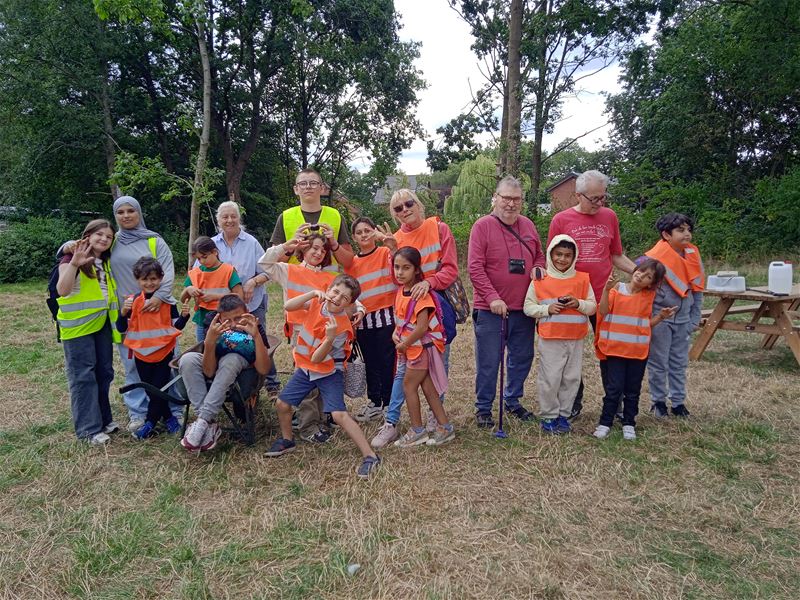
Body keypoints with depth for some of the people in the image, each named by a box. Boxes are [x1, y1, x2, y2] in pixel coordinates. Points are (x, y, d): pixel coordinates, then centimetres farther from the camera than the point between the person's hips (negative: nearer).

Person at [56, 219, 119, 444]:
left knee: (104, 373, 12)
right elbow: (62, 290, -25)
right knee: (83, 376, -3)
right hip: (78, 325, -7)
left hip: (102, 324, 7)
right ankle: (89, 428, 1)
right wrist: (74, 263, -37)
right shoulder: (71, 258, -8)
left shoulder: (107, 263, 12)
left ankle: (103, 418, 24)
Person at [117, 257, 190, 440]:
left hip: (164, 352, -2)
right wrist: (123, 312, -20)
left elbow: (176, 326, 3)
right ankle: (168, 418, 26)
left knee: (159, 388, 2)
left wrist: (184, 316, -17)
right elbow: (122, 329, -2)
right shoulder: (132, 301, -3)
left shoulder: (167, 301, -4)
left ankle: (150, 423, 18)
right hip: (142, 354, 2)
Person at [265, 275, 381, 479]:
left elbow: (316, 359, -27)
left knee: (338, 414, -19)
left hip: (328, 372, -6)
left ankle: (370, 456, -15)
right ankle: (287, 440, 39)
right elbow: (288, 307, -17)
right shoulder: (317, 303, -10)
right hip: (305, 368, 6)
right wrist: (313, 293, -27)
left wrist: (330, 338, -46)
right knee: (282, 403, 10)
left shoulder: (342, 327, -26)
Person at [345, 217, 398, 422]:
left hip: (386, 316, -4)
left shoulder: (385, 253, -2)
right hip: (363, 320, 5)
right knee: (370, 363, 13)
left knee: (387, 362, 1)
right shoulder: (351, 263, 11)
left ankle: (388, 404, 13)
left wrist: (393, 247, -41)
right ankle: (374, 402, 27)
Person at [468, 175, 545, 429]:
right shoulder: (482, 226, -9)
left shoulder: (528, 225, 8)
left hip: (524, 308, 6)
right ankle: (483, 408, 19)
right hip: (490, 309, -6)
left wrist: (539, 268, -4)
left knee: (522, 358, 16)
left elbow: (540, 255, 20)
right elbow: (475, 268, -14)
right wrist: (493, 298, -20)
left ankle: (513, 401, 35)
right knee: (488, 362, 3)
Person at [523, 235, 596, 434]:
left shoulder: (582, 279, 6)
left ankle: (563, 414, 25)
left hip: (575, 339, 3)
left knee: (572, 378, 10)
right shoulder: (540, 280, -1)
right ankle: (549, 416, 16)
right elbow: (528, 307, -1)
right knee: (550, 379, 0)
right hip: (550, 339, -3)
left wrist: (578, 303, -12)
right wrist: (547, 309, -16)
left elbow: (593, 306, 7)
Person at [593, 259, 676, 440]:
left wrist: (661, 316, -6)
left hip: (639, 350, 3)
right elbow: (603, 312, -14)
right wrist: (606, 289, -23)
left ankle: (629, 423, 24)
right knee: (614, 388, -2)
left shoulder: (649, 296, 5)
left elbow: (647, 323, 11)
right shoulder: (617, 288, -3)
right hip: (616, 348, -3)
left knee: (633, 390, 11)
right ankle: (605, 422, 11)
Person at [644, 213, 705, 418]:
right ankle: (658, 401, 19)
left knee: (679, 363, 13)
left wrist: (695, 318, 7)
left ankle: (678, 401, 24)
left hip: (683, 319, 6)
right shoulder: (656, 257, -16)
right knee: (658, 363, 6)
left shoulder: (693, 255, 3)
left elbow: (697, 289, 9)